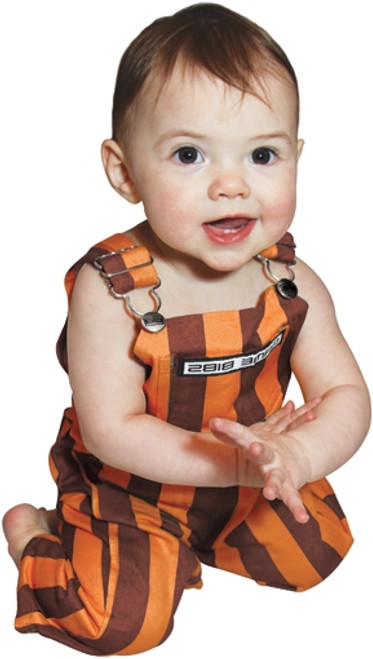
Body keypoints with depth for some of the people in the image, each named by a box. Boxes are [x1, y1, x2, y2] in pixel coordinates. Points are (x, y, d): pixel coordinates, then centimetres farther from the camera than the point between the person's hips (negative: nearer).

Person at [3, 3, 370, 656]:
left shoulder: (292, 284, -15)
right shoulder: (110, 289, -29)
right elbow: (111, 430, -28)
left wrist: (295, 455, -37)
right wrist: (233, 461, -38)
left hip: (250, 482, 5)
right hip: (126, 485, -4)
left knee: (315, 555, 9)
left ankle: (203, 535, 29)